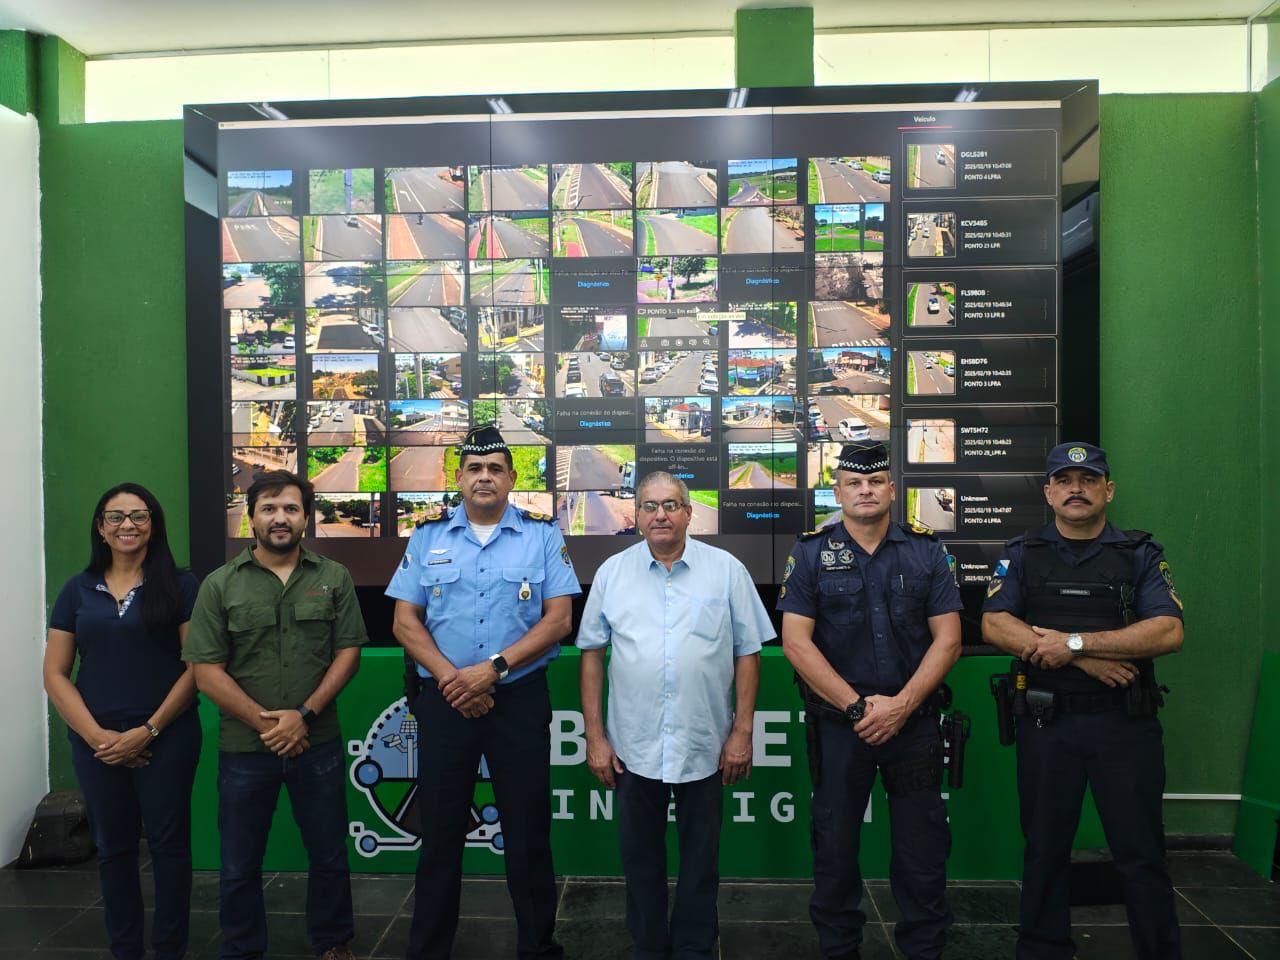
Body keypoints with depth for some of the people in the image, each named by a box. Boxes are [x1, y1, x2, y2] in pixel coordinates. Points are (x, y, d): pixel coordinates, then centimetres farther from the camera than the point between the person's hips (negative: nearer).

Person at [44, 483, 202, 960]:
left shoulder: (180, 585, -2)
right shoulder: (77, 590, 7)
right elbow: (55, 674, 4)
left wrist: (147, 731, -12)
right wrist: (96, 735, -8)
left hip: (167, 738, -3)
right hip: (95, 742, 3)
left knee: (168, 845, 4)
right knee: (113, 848, 13)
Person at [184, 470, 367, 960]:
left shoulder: (333, 578, 1)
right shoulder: (220, 585, -1)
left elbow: (348, 653, -2)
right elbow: (206, 671, -5)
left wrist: (304, 714, -13)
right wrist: (264, 723, -11)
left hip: (318, 742, 1)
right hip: (243, 748, 0)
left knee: (329, 855, 13)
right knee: (240, 864, 13)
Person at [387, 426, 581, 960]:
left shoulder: (543, 536, 0)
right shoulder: (427, 538, 6)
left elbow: (558, 620, -6)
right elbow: (406, 621, 2)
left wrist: (493, 669, -15)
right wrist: (450, 678, -12)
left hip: (520, 699, -1)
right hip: (443, 700, 2)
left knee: (527, 829, 8)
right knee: (440, 829, 12)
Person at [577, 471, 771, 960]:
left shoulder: (726, 570, -2)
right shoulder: (612, 572, 1)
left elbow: (748, 653, 0)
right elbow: (591, 653, 3)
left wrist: (742, 731, -3)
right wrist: (594, 736, 0)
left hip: (705, 746, -1)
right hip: (633, 746, 1)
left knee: (701, 858, 13)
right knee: (640, 856, 16)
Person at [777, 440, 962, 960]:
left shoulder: (927, 550, 3)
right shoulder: (811, 553, -1)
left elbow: (947, 638, 0)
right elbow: (796, 641, -8)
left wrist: (902, 704, -11)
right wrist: (857, 705, -12)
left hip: (914, 719, 1)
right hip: (837, 723, -1)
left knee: (923, 848, 9)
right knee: (834, 844, 11)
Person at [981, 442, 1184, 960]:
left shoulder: (1141, 555, 3)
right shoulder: (1021, 554, 5)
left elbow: (1168, 632, -12)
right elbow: (994, 625, -9)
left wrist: (1073, 641, -18)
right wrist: (1086, 660, -16)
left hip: (1125, 723, -1)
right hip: (1047, 723, 1)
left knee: (1141, 854, 5)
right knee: (1045, 850, 12)